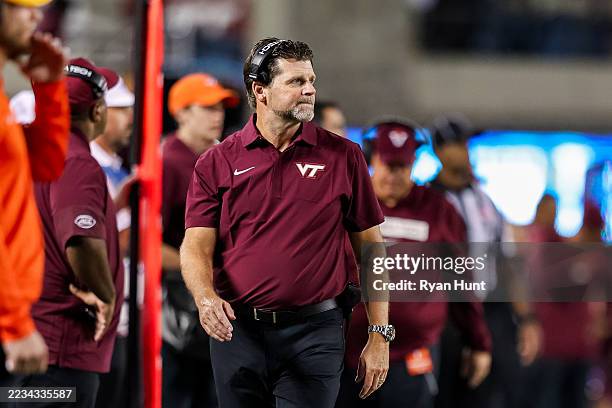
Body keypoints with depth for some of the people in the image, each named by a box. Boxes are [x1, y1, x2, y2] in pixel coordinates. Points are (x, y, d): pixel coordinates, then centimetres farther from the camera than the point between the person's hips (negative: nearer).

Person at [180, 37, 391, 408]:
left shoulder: (343, 156, 4)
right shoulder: (218, 162, 4)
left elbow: (370, 248, 7)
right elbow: (197, 245, -1)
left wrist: (380, 336, 2)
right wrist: (206, 297, -22)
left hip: (314, 335, -1)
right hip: (237, 332, 1)